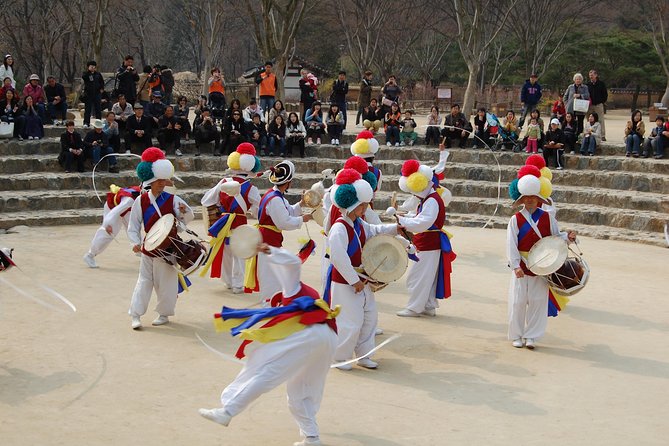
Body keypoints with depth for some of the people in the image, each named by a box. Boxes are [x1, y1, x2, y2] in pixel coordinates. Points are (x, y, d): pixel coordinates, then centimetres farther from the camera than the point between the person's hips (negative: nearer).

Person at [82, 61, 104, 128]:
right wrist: (88, 71, -29)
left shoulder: (98, 74, 8)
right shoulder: (86, 73, 0)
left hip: (97, 93, 2)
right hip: (88, 94, -2)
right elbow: (83, 77, -23)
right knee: (87, 109, 0)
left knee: (98, 109, 5)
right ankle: (86, 123, 3)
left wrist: (102, 88, 6)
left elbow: (102, 82, 19)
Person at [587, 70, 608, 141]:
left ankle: (603, 136, -2)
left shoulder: (601, 83, 1)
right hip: (590, 105, 3)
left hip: (599, 104, -3)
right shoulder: (588, 84, 9)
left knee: (601, 120, -4)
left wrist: (603, 101, -1)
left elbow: (605, 93, 4)